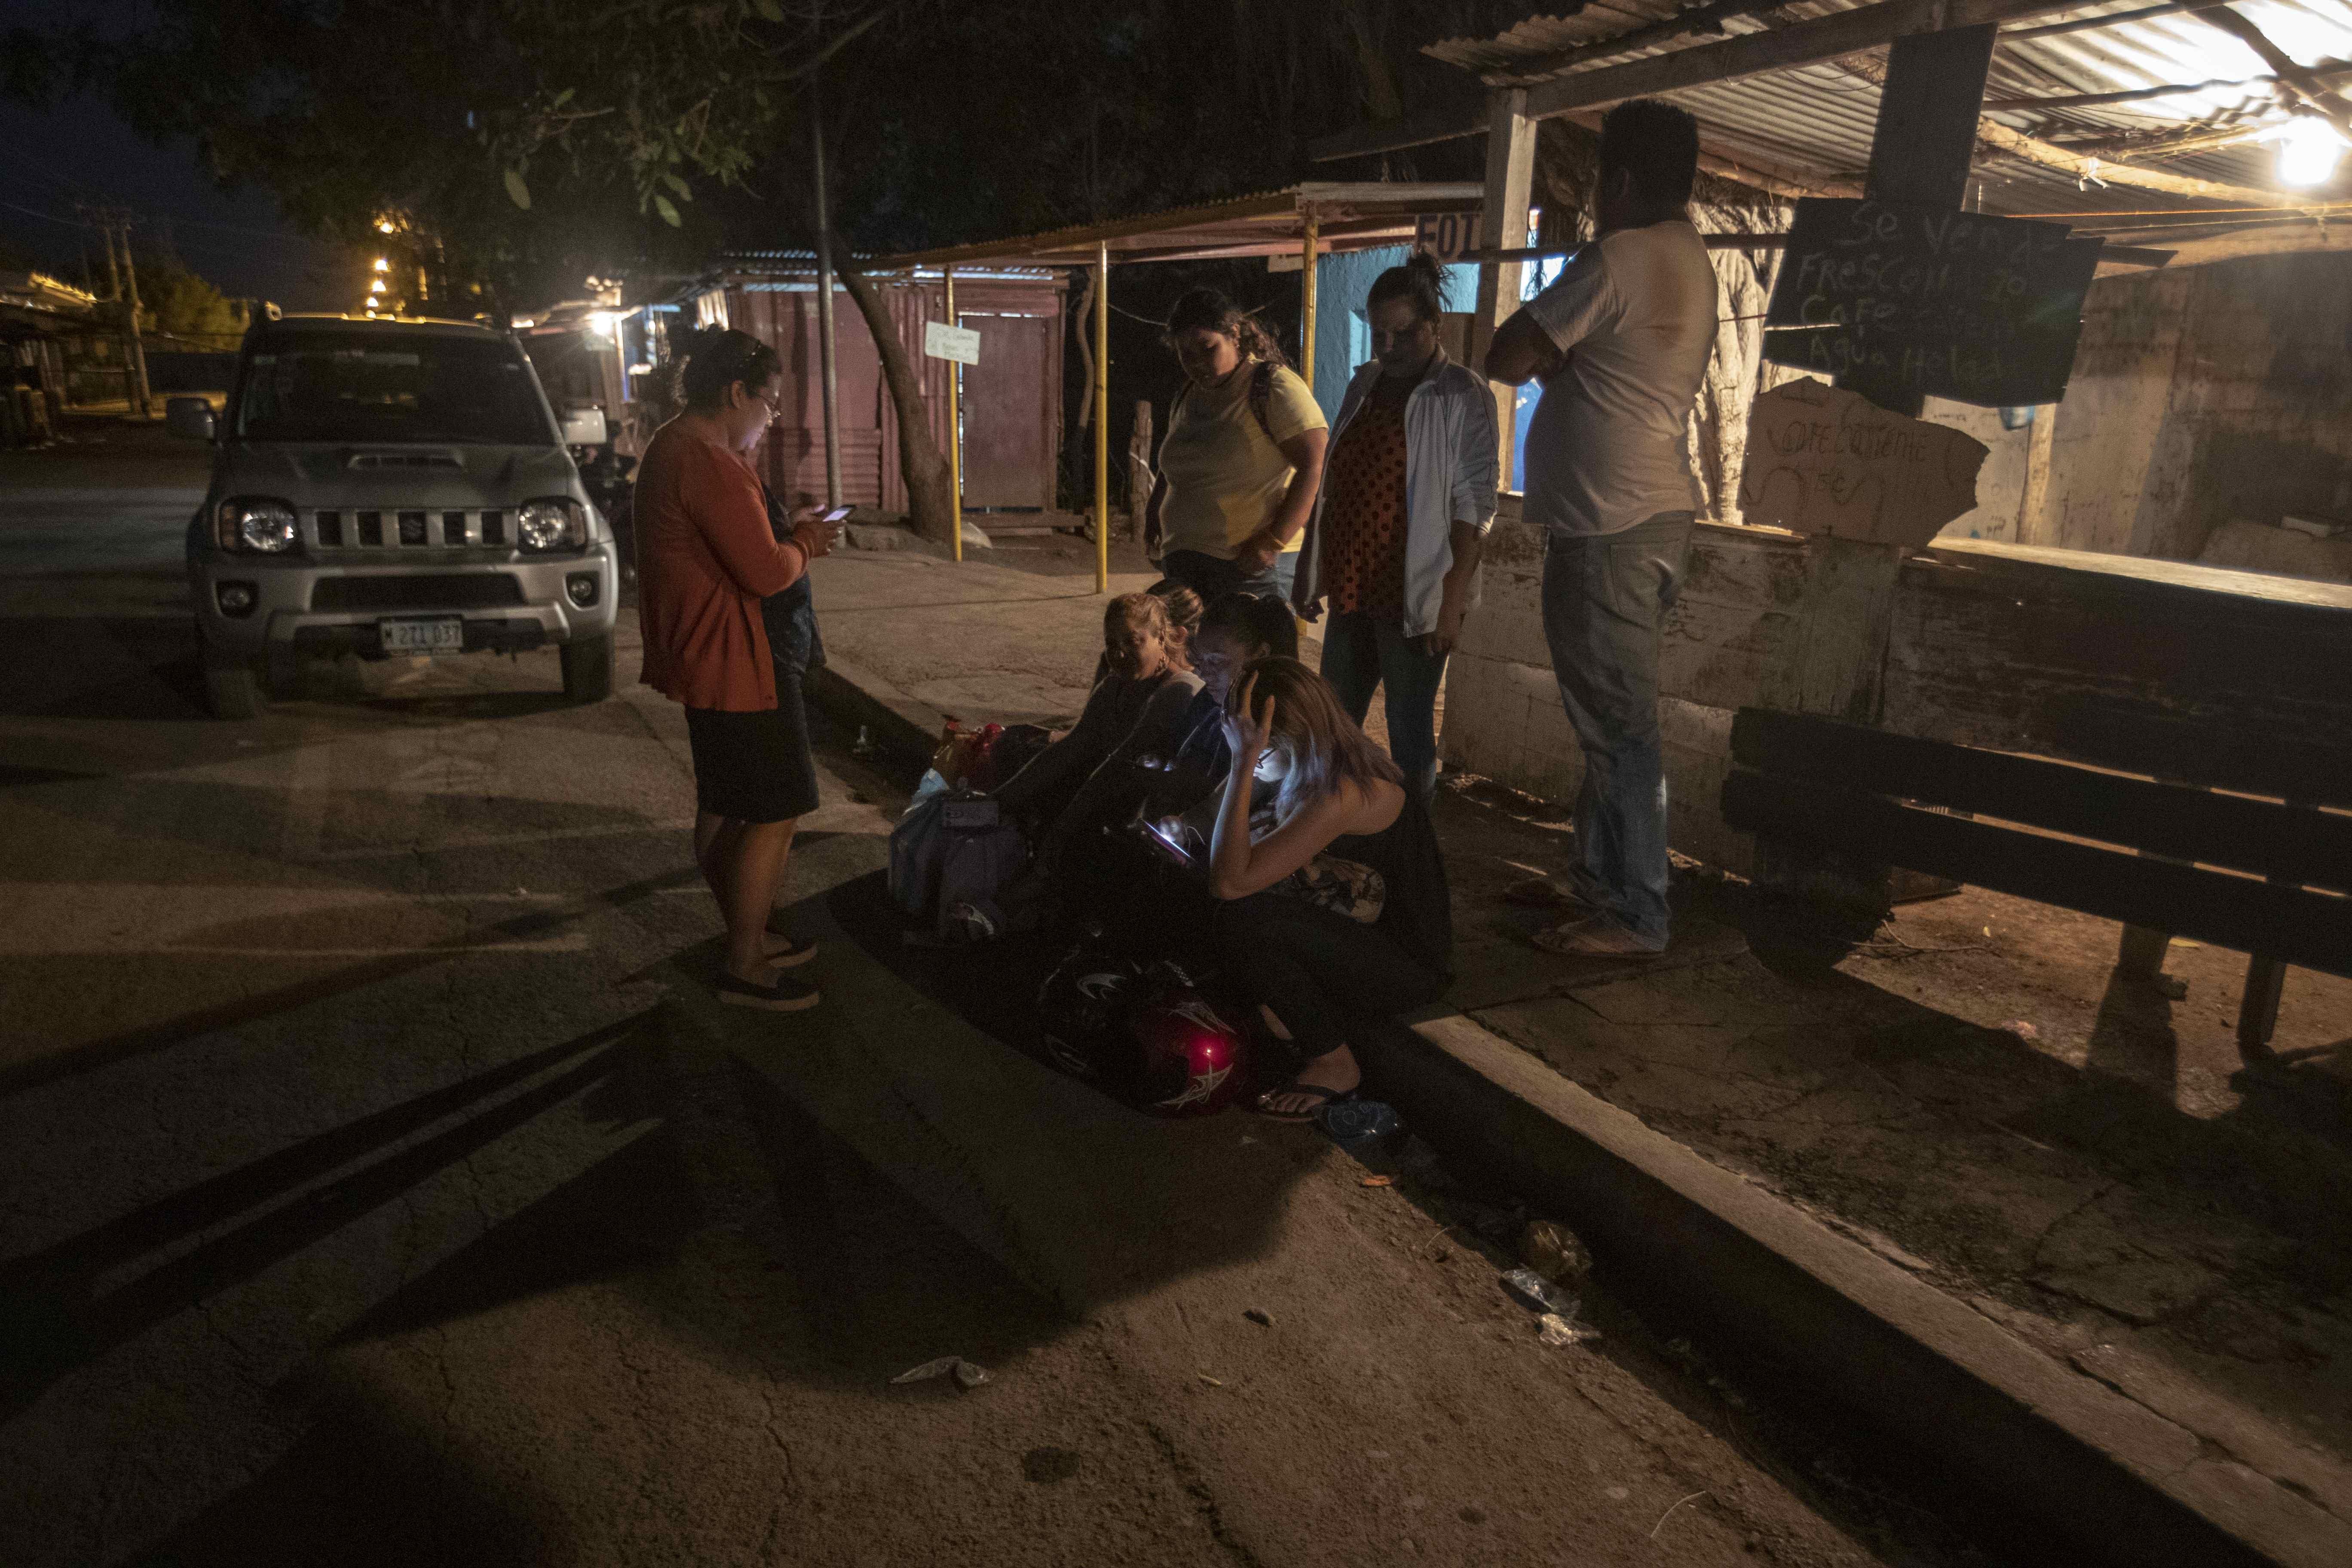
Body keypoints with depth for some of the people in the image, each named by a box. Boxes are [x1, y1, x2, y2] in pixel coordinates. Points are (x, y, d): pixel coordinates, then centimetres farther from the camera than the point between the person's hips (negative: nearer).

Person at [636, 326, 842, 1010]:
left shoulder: (671, 448, 14)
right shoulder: (709, 465, -22)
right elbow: (767, 573, -24)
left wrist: (791, 535, 8)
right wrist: (805, 543, -5)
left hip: (704, 660, 11)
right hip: (732, 666, -11)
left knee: (723, 809, 18)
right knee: (776, 814, -4)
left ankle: (748, 937, 32)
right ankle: (744, 969, 4)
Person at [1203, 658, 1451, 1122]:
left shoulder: (1345, 794, -27)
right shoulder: (1334, 771, 2)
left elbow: (1229, 882, -32)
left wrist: (1244, 762, -32)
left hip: (1408, 969, -9)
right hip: (1372, 939, 9)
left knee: (1243, 917, -26)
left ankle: (1334, 1064, -8)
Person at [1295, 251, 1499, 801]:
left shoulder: (1462, 396, -8)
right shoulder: (1364, 385, 12)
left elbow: (1473, 507, -12)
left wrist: (1453, 601, -17)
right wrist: (1308, 570, 15)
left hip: (1412, 598, -7)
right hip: (1351, 589, 7)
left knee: (1410, 734, 2)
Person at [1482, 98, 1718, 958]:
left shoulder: (1618, 258, -14)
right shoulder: (1688, 257, 18)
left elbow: (1507, 358, -11)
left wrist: (1533, 354, 6)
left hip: (1611, 524, -10)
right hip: (1652, 509, 10)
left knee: (1617, 721, -7)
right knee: (1607, 712, 16)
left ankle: (1636, 914, -1)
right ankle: (1597, 876, 27)